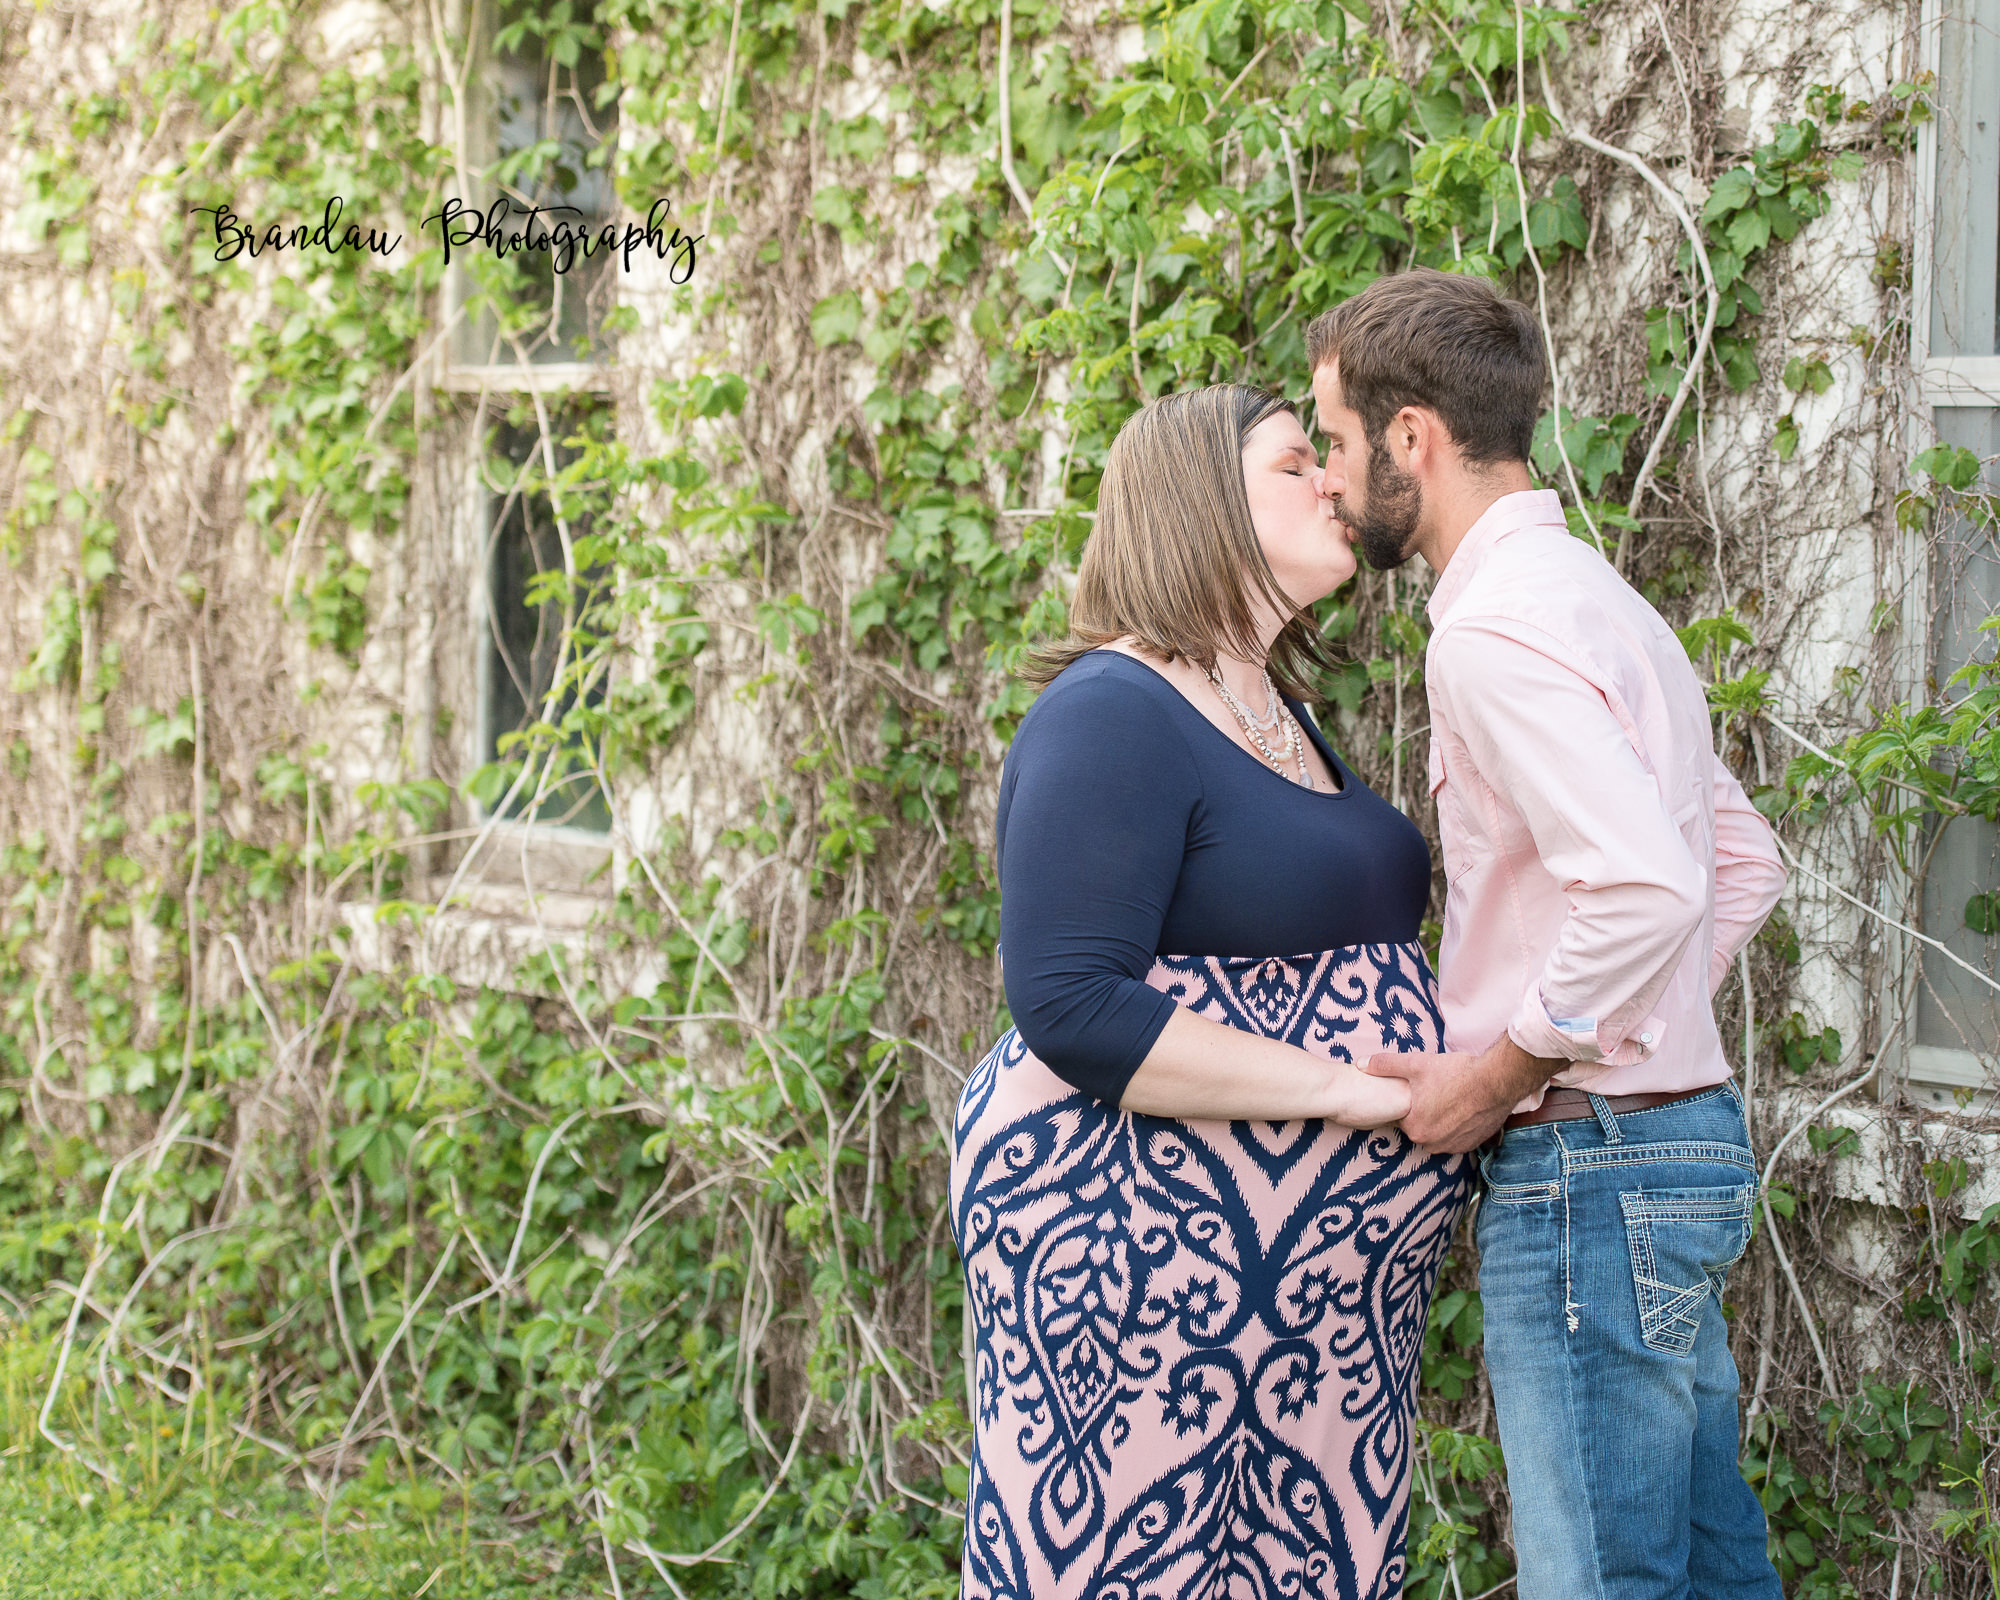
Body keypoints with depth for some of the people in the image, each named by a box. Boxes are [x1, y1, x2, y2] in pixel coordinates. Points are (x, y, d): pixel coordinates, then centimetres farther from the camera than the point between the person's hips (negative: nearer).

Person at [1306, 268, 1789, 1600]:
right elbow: (1745, 862, 24)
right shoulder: (1597, 598, 17)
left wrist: (1500, 1069, -17)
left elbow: (1644, 888, -28)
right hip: (1682, 1133, 10)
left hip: (1588, 1163, -10)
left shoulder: (1495, 629, -16)